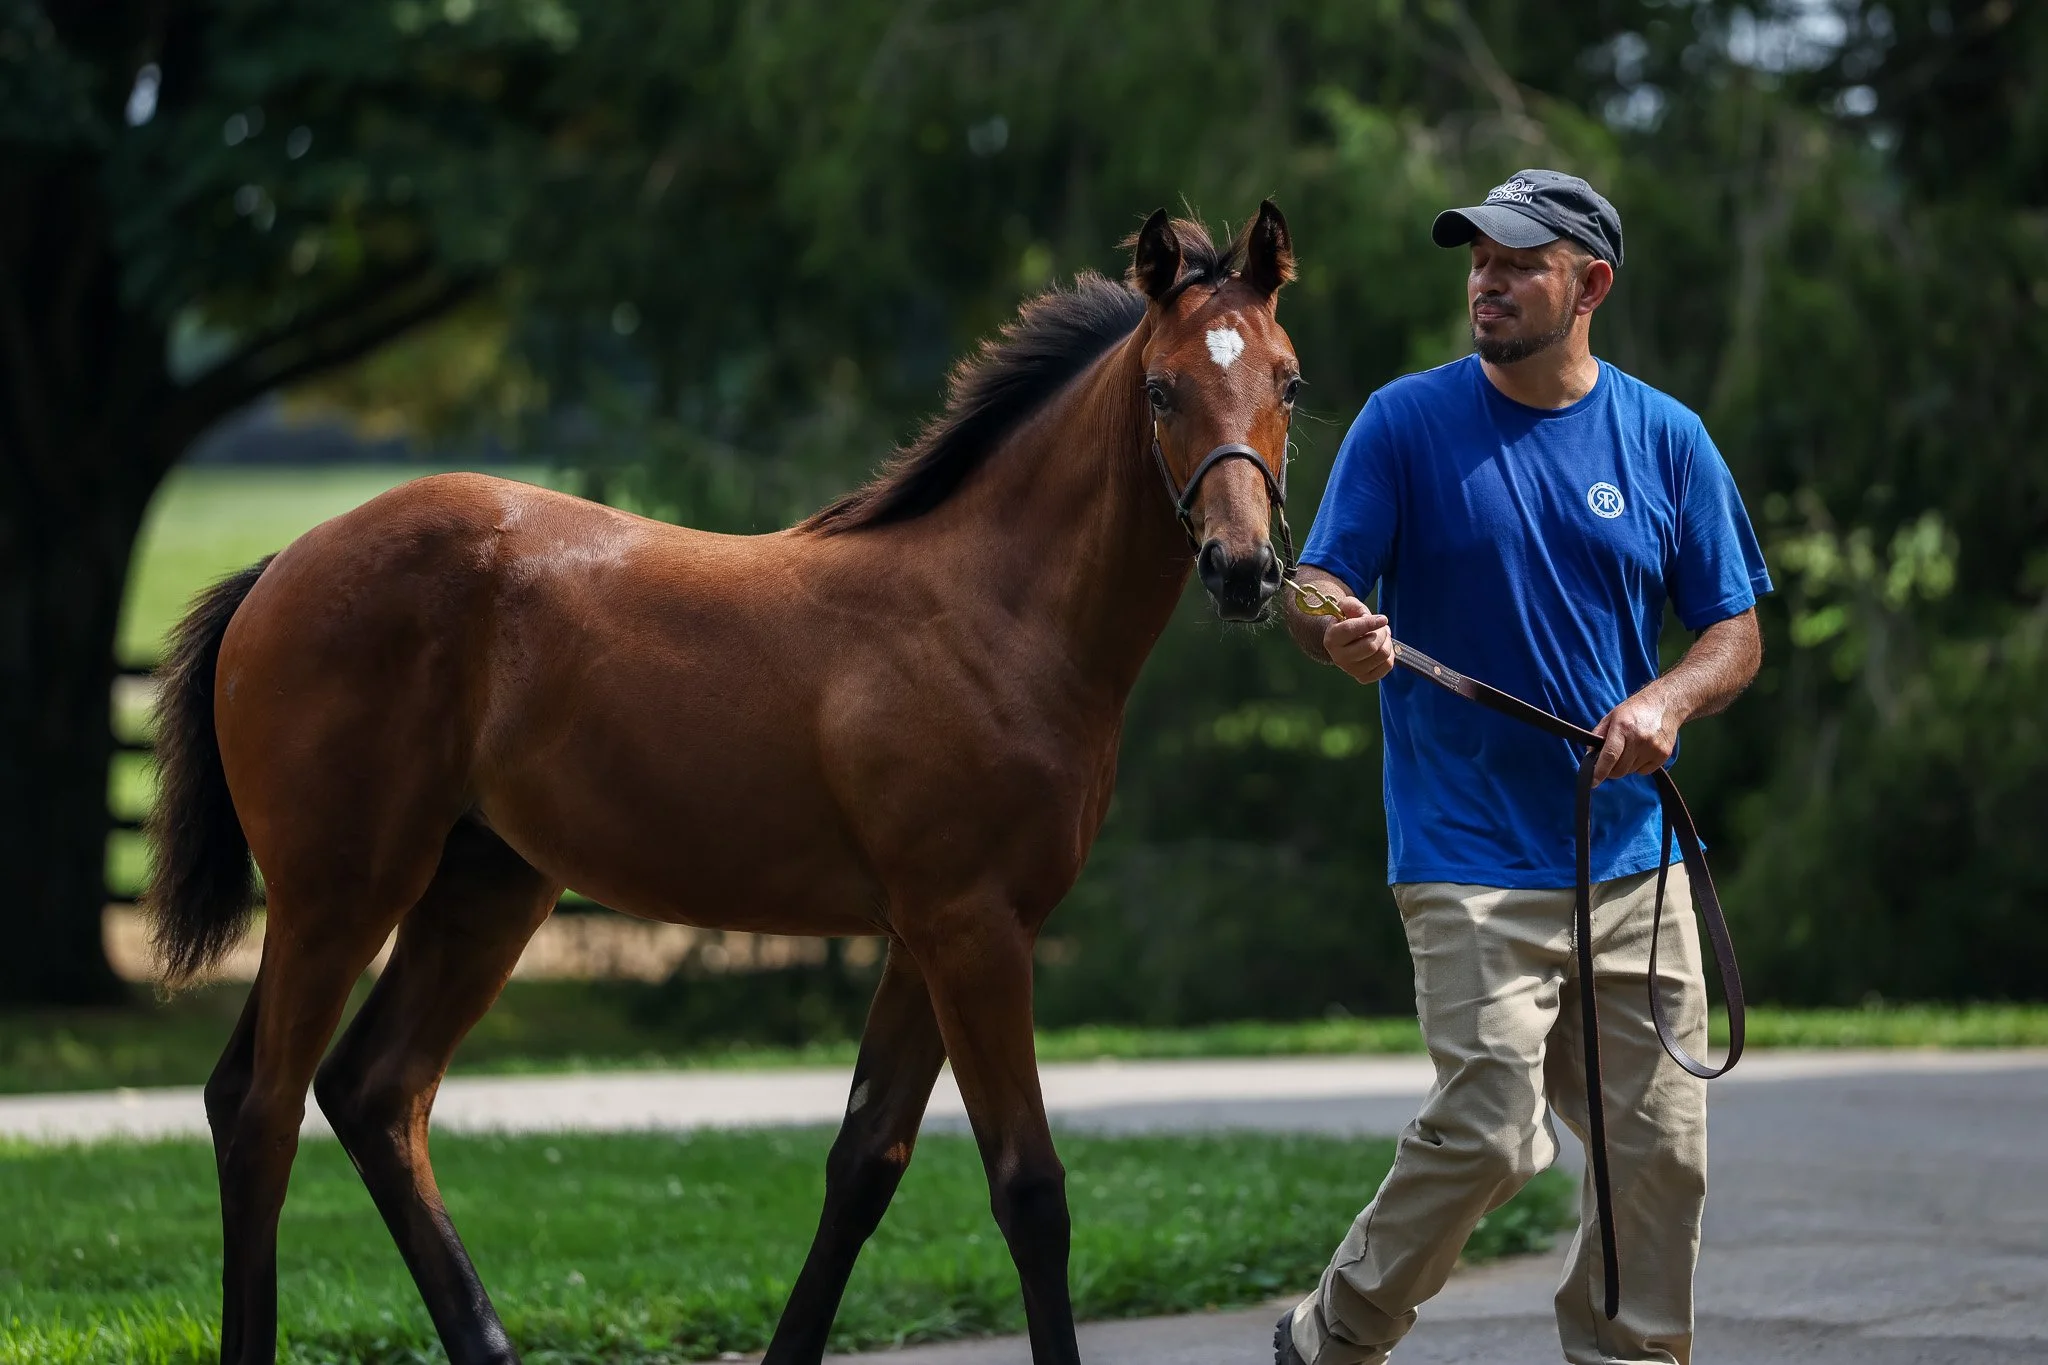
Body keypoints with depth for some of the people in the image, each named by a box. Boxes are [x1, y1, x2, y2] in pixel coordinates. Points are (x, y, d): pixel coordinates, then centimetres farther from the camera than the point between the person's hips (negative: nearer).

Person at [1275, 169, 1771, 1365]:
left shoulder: (1665, 439, 6)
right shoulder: (1408, 424, 0)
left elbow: (1736, 632, 9)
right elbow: (1317, 591, -3)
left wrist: (1670, 699, -12)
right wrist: (1336, 630, -27)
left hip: (1633, 852, 4)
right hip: (1472, 857, -3)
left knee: (1663, 1151, 2)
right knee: (1492, 1136, -14)